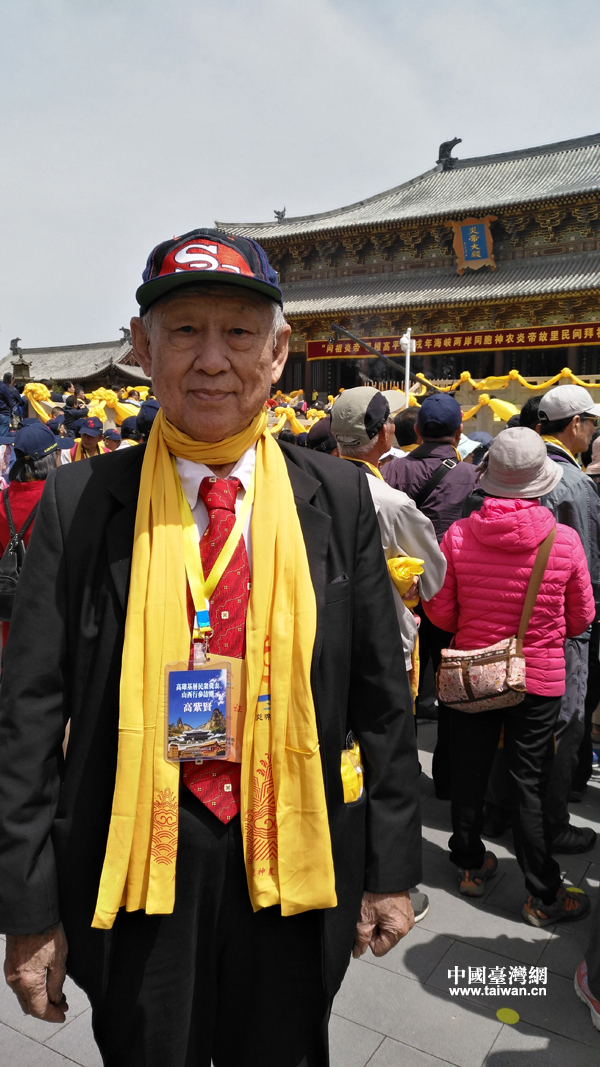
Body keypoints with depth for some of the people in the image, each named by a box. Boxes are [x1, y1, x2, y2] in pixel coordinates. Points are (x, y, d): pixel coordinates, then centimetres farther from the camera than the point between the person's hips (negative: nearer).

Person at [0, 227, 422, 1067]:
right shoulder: (81, 501, -8)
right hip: (135, 866, 0)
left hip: (296, 866, 1)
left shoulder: (338, 498, -5)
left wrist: (391, 870, 4)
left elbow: (382, 696, 0)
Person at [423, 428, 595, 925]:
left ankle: (471, 865, 38)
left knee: (470, 772, 18)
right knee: (530, 785, 10)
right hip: (540, 678, -1)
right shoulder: (565, 540, -16)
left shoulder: (458, 535, -15)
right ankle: (544, 896, 25)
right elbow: (582, 619, -2)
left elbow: (440, 612, -7)